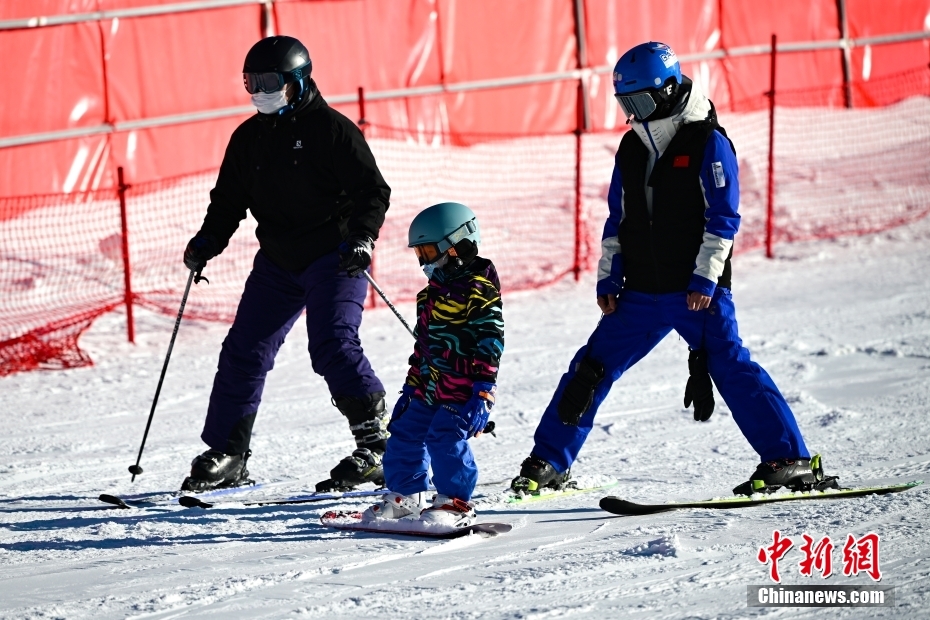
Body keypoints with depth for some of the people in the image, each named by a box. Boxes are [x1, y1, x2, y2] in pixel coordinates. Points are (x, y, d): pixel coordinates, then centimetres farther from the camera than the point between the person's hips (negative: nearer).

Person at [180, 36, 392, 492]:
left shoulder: (331, 129, -8)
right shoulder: (249, 137, 10)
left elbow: (373, 191, -9)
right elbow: (229, 200, 18)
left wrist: (361, 239, -23)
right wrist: (208, 241, 2)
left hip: (332, 259, -6)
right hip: (277, 262, 7)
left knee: (332, 345, -20)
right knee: (244, 353, 3)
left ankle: (376, 444, -15)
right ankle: (225, 456, 11)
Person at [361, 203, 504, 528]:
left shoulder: (479, 290, -12)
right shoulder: (433, 292, 16)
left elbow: (491, 342, -17)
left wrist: (482, 393, -22)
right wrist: (411, 386, 23)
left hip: (463, 387, -9)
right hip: (429, 388, 9)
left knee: (446, 438, -18)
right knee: (405, 434, 10)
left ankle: (456, 503, -6)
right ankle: (407, 497, 24)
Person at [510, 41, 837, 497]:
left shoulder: (707, 142, -7)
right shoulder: (631, 148, 12)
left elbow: (723, 216, -11)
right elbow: (617, 219, 18)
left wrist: (705, 277, -17)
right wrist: (607, 277, 11)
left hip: (698, 290, -6)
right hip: (641, 294, 6)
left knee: (730, 366, -16)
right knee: (591, 369, 5)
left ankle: (792, 461, -15)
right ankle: (549, 463, 15)